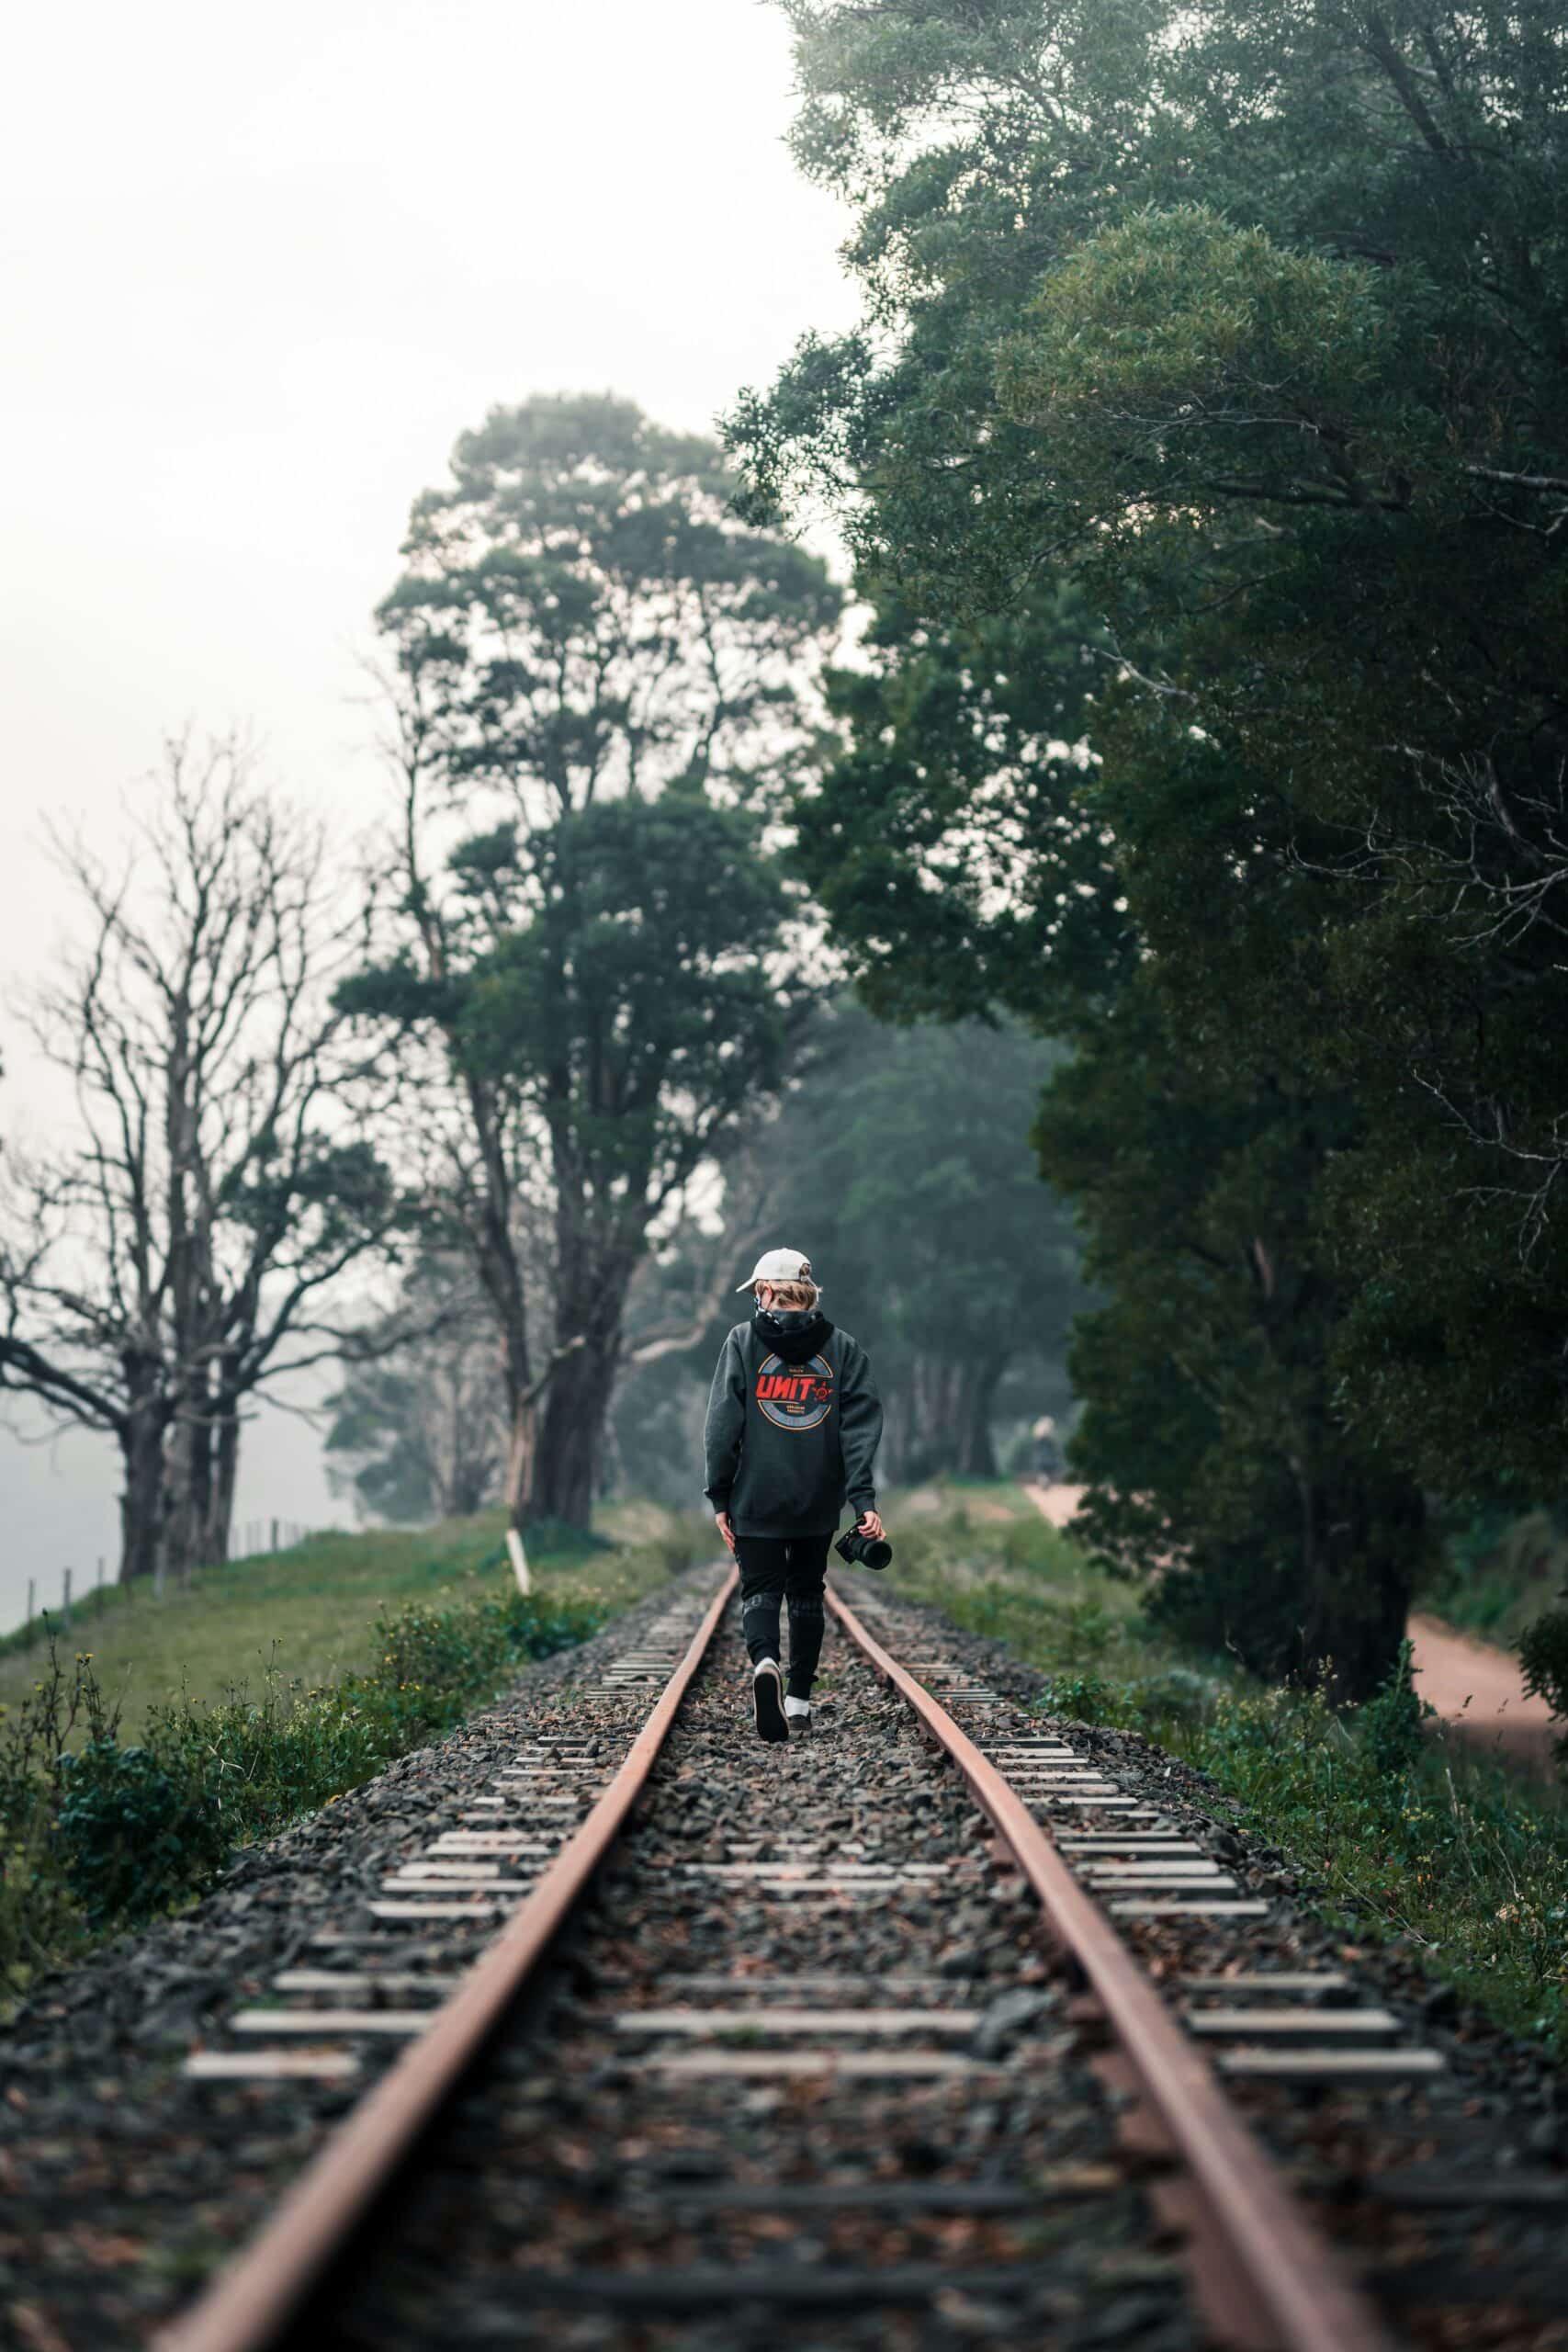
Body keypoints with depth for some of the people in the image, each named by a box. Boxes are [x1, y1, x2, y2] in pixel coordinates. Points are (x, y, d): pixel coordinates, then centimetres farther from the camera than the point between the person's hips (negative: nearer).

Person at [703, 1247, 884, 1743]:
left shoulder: (743, 1341, -1)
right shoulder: (843, 1347, 5)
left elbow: (722, 1423, -4)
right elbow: (861, 1426, -3)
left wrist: (720, 1496, 0)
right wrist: (863, 1498, -7)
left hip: (756, 1497, -2)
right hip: (819, 1500, 2)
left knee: (760, 1590, 2)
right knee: (806, 1593, 15)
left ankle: (764, 1661, -28)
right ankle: (799, 1698, 17)